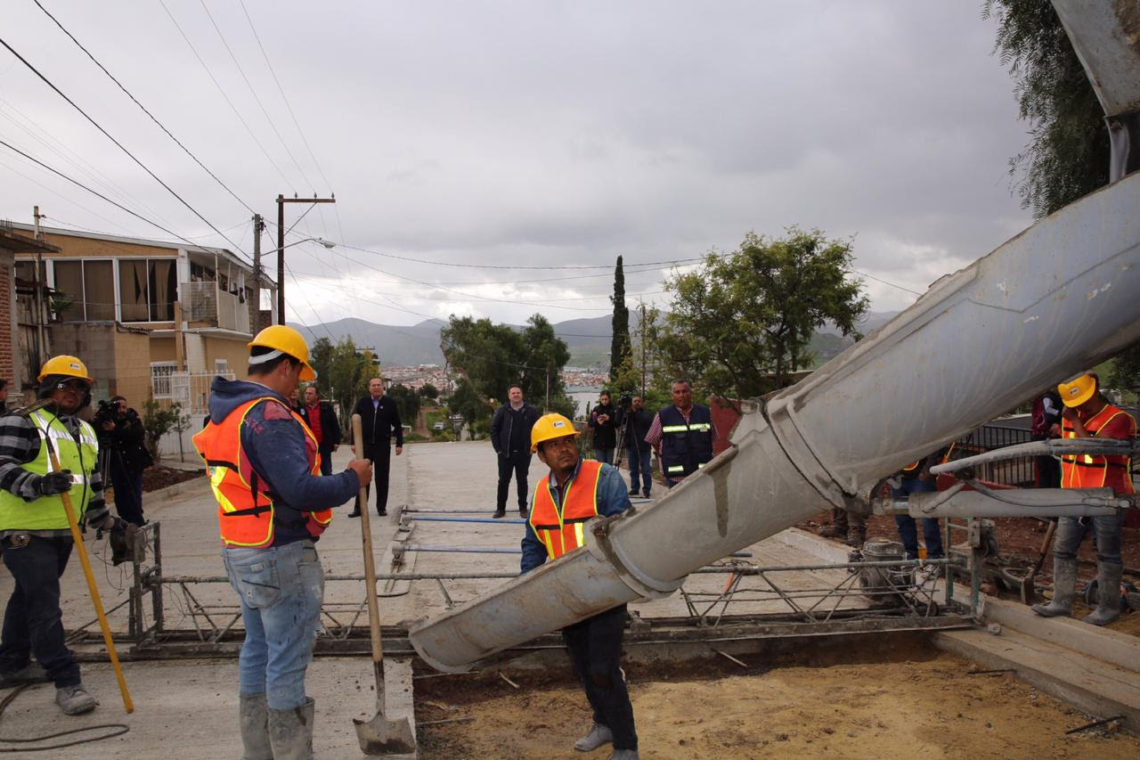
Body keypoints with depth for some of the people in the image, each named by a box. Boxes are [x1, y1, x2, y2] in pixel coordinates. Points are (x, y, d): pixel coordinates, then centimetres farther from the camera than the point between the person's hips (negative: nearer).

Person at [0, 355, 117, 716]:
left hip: (64, 532, 8)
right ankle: (67, 682, -7)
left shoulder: (86, 432, 17)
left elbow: (93, 481, 26)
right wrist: (39, 485, -33)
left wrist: (105, 520, 27)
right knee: (45, 605, -9)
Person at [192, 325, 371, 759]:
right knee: (288, 662, 0)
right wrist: (352, 479, -13)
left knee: (258, 650, 20)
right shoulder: (269, 415, -20)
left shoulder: (223, 414, 11)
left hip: (239, 554, 10)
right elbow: (302, 491, -28)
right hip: (281, 559, -10)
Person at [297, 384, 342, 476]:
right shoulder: (301, 408, 3)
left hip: (324, 445, -1)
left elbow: (335, 425, 2)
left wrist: (336, 441, -2)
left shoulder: (326, 407, 1)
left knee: (327, 472, 6)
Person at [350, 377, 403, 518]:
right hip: (365, 445, 1)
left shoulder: (390, 403, 2)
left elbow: (397, 425, 4)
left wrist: (399, 444, -1)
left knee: (382, 478, 5)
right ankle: (359, 507, 8)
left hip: (383, 445, -1)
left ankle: (381, 507, 13)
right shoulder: (362, 403, 5)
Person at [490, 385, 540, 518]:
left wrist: (532, 447, -3)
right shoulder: (502, 411, 0)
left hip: (524, 454, 0)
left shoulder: (531, 411, 0)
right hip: (505, 454, 0)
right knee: (503, 481, 3)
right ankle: (500, 508, 11)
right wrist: (498, 449, -3)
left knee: (522, 481, 8)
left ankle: (523, 508, 17)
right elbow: (494, 430, 2)